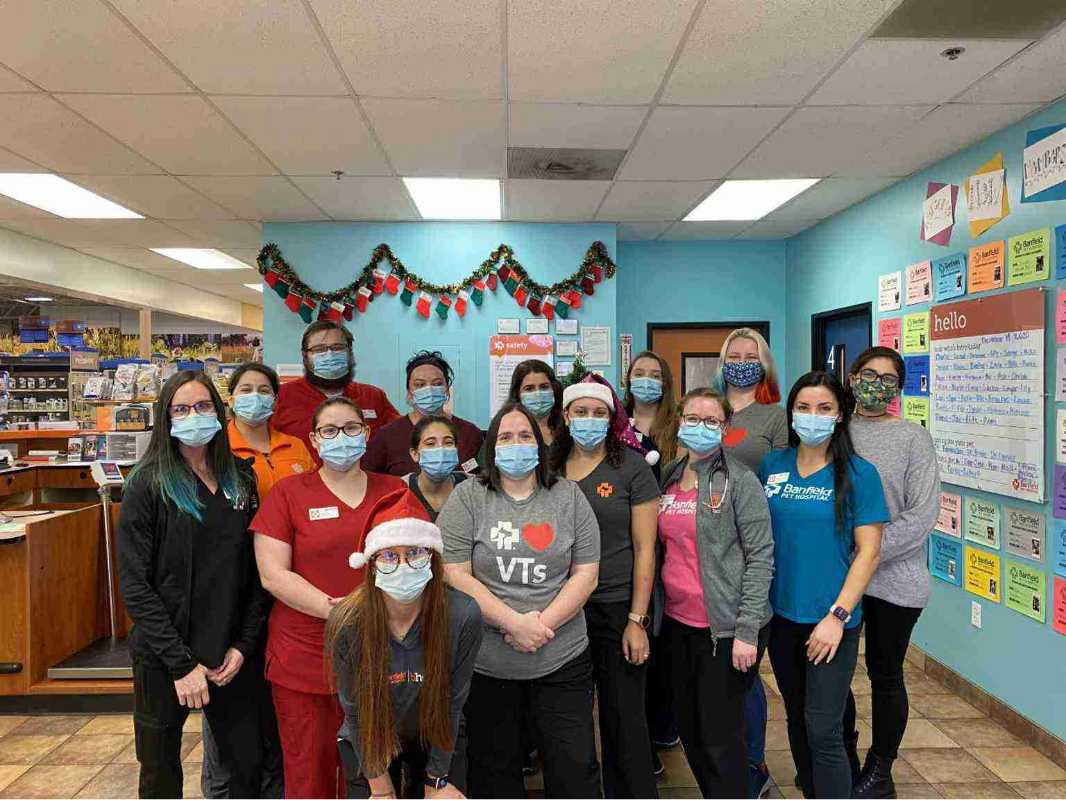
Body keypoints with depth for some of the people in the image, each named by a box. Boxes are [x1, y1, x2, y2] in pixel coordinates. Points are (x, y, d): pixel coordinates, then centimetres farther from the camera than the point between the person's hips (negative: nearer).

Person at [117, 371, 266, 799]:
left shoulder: (241, 479, 3)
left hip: (232, 656, 3)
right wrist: (182, 663, -15)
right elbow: (135, 586, -12)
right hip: (162, 659, -3)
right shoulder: (148, 484, -8)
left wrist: (244, 645, -5)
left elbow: (255, 572, 4)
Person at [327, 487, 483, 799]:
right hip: (368, 744, 0)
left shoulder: (463, 615, -26)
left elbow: (452, 703, -14)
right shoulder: (345, 624, -25)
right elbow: (355, 710, -12)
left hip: (438, 738, 0)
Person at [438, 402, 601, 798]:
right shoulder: (467, 498, -3)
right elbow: (455, 576, -9)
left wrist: (543, 624, -13)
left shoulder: (569, 496, 3)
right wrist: (514, 623, -16)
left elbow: (586, 573, 0)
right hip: (486, 664, -1)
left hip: (562, 661, 1)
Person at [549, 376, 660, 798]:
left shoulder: (631, 468, -5)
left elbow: (644, 548, -6)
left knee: (624, 719, 7)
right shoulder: (550, 467, 5)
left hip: (616, 607, -3)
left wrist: (637, 619, -10)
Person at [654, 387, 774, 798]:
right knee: (688, 727, 17)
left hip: (724, 627, -6)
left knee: (720, 734, 4)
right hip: (676, 622, 6)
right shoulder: (667, 477, 7)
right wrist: (651, 613, 11)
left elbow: (761, 556, -12)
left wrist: (747, 630, -16)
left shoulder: (739, 481, -9)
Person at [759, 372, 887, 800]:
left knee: (823, 730, -2)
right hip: (781, 615, 4)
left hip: (830, 619, -4)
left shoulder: (858, 473, -7)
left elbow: (868, 552, -9)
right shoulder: (772, 465, 3)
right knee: (796, 717, 18)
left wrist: (838, 615, -15)